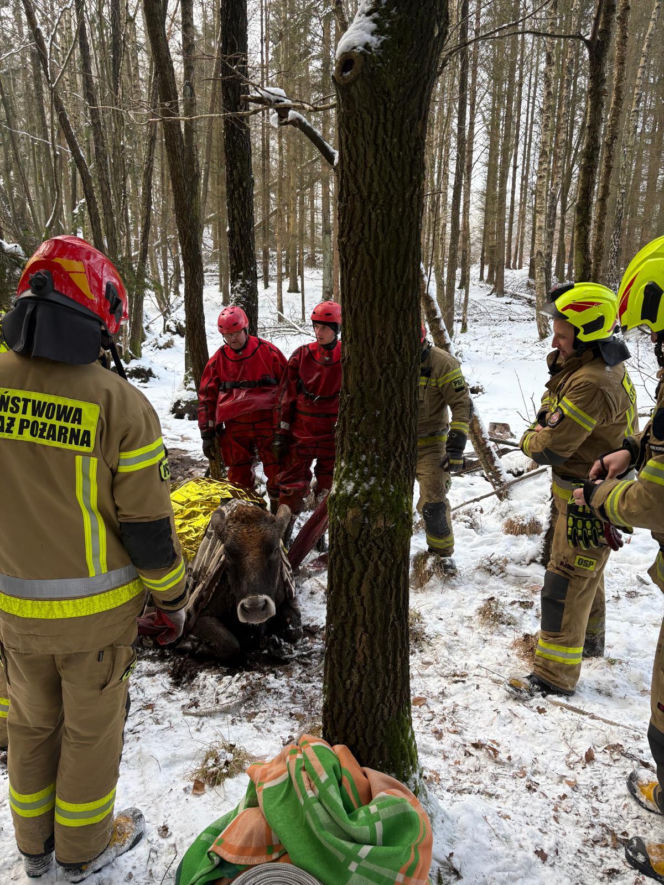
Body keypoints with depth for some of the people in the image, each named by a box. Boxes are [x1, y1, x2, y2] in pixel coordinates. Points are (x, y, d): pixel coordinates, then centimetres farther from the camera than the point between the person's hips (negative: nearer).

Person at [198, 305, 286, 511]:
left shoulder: (268, 352, -1)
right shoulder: (219, 359, 5)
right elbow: (207, 396, 10)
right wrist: (207, 434, 7)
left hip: (268, 423, -2)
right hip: (235, 428, 2)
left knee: (277, 473, 1)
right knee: (239, 478, 8)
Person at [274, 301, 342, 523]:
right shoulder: (302, 355, 0)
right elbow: (286, 396, 3)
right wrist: (281, 433, 1)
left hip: (333, 436, 0)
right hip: (300, 433, 1)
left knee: (328, 493, 9)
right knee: (291, 488, 4)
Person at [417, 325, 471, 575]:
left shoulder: (442, 363, -17)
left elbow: (462, 405, -14)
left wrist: (456, 447, -18)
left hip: (430, 444, -4)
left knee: (433, 502, -8)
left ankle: (443, 552, 15)